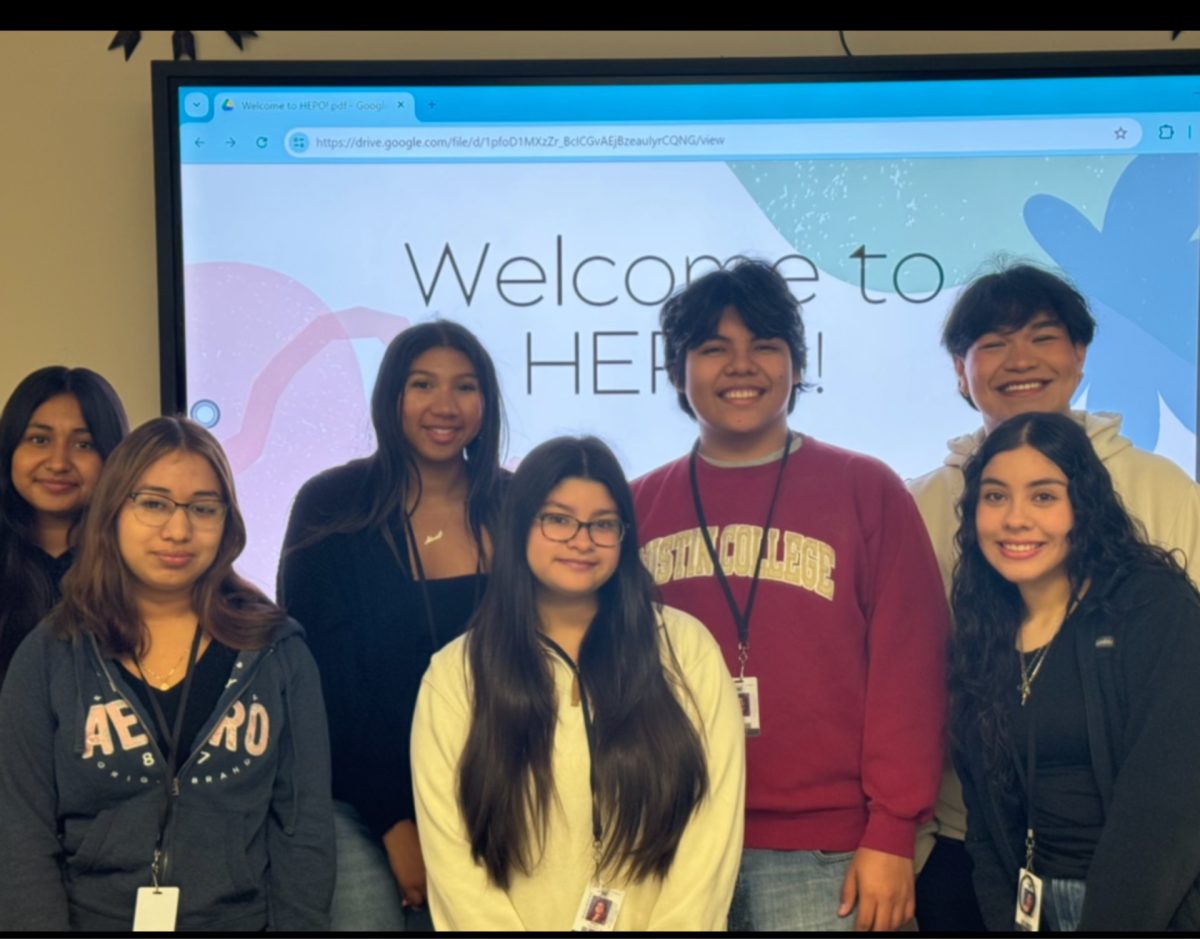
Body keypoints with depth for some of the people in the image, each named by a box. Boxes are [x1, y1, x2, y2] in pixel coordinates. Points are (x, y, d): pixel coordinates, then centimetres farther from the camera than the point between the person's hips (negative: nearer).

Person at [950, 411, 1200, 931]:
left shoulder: (1156, 608, -13)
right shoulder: (980, 637, 2)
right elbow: (986, 810, 4)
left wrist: (1111, 919, -21)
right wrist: (1004, 920, -6)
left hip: (1158, 905, -5)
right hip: (1040, 904, 5)